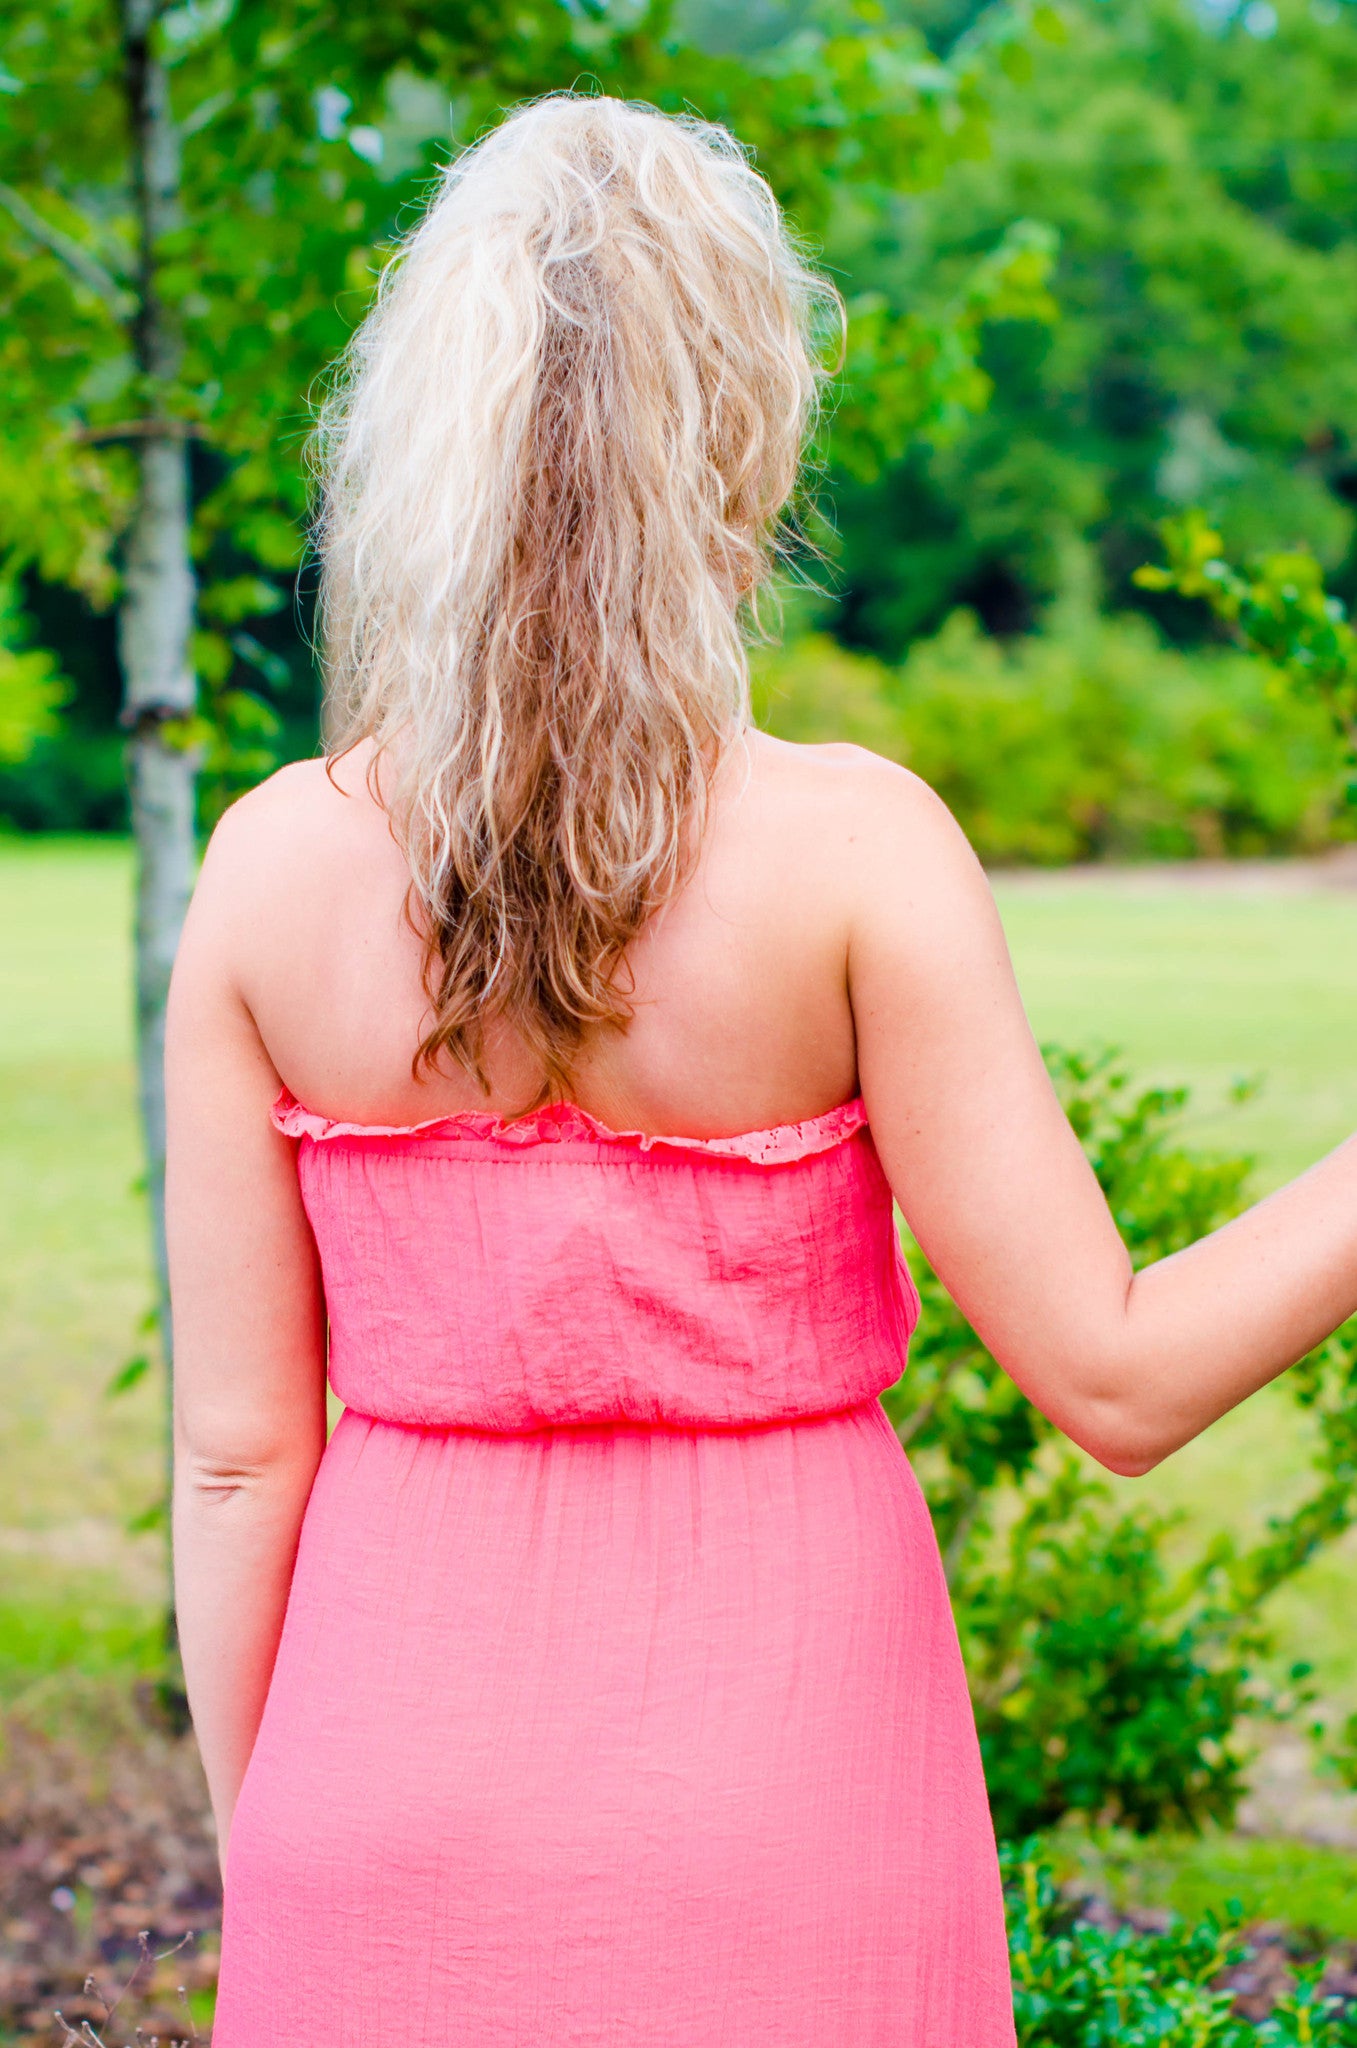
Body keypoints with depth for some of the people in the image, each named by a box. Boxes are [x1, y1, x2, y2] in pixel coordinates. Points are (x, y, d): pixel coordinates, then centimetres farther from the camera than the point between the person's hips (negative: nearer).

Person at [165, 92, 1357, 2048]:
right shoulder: (851, 850, -15)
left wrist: (257, 1860, 8)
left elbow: (237, 1448, -3)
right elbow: (1119, 1379, -14)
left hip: (398, 1796, 2)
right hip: (773, 1822, -2)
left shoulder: (273, 864, -8)